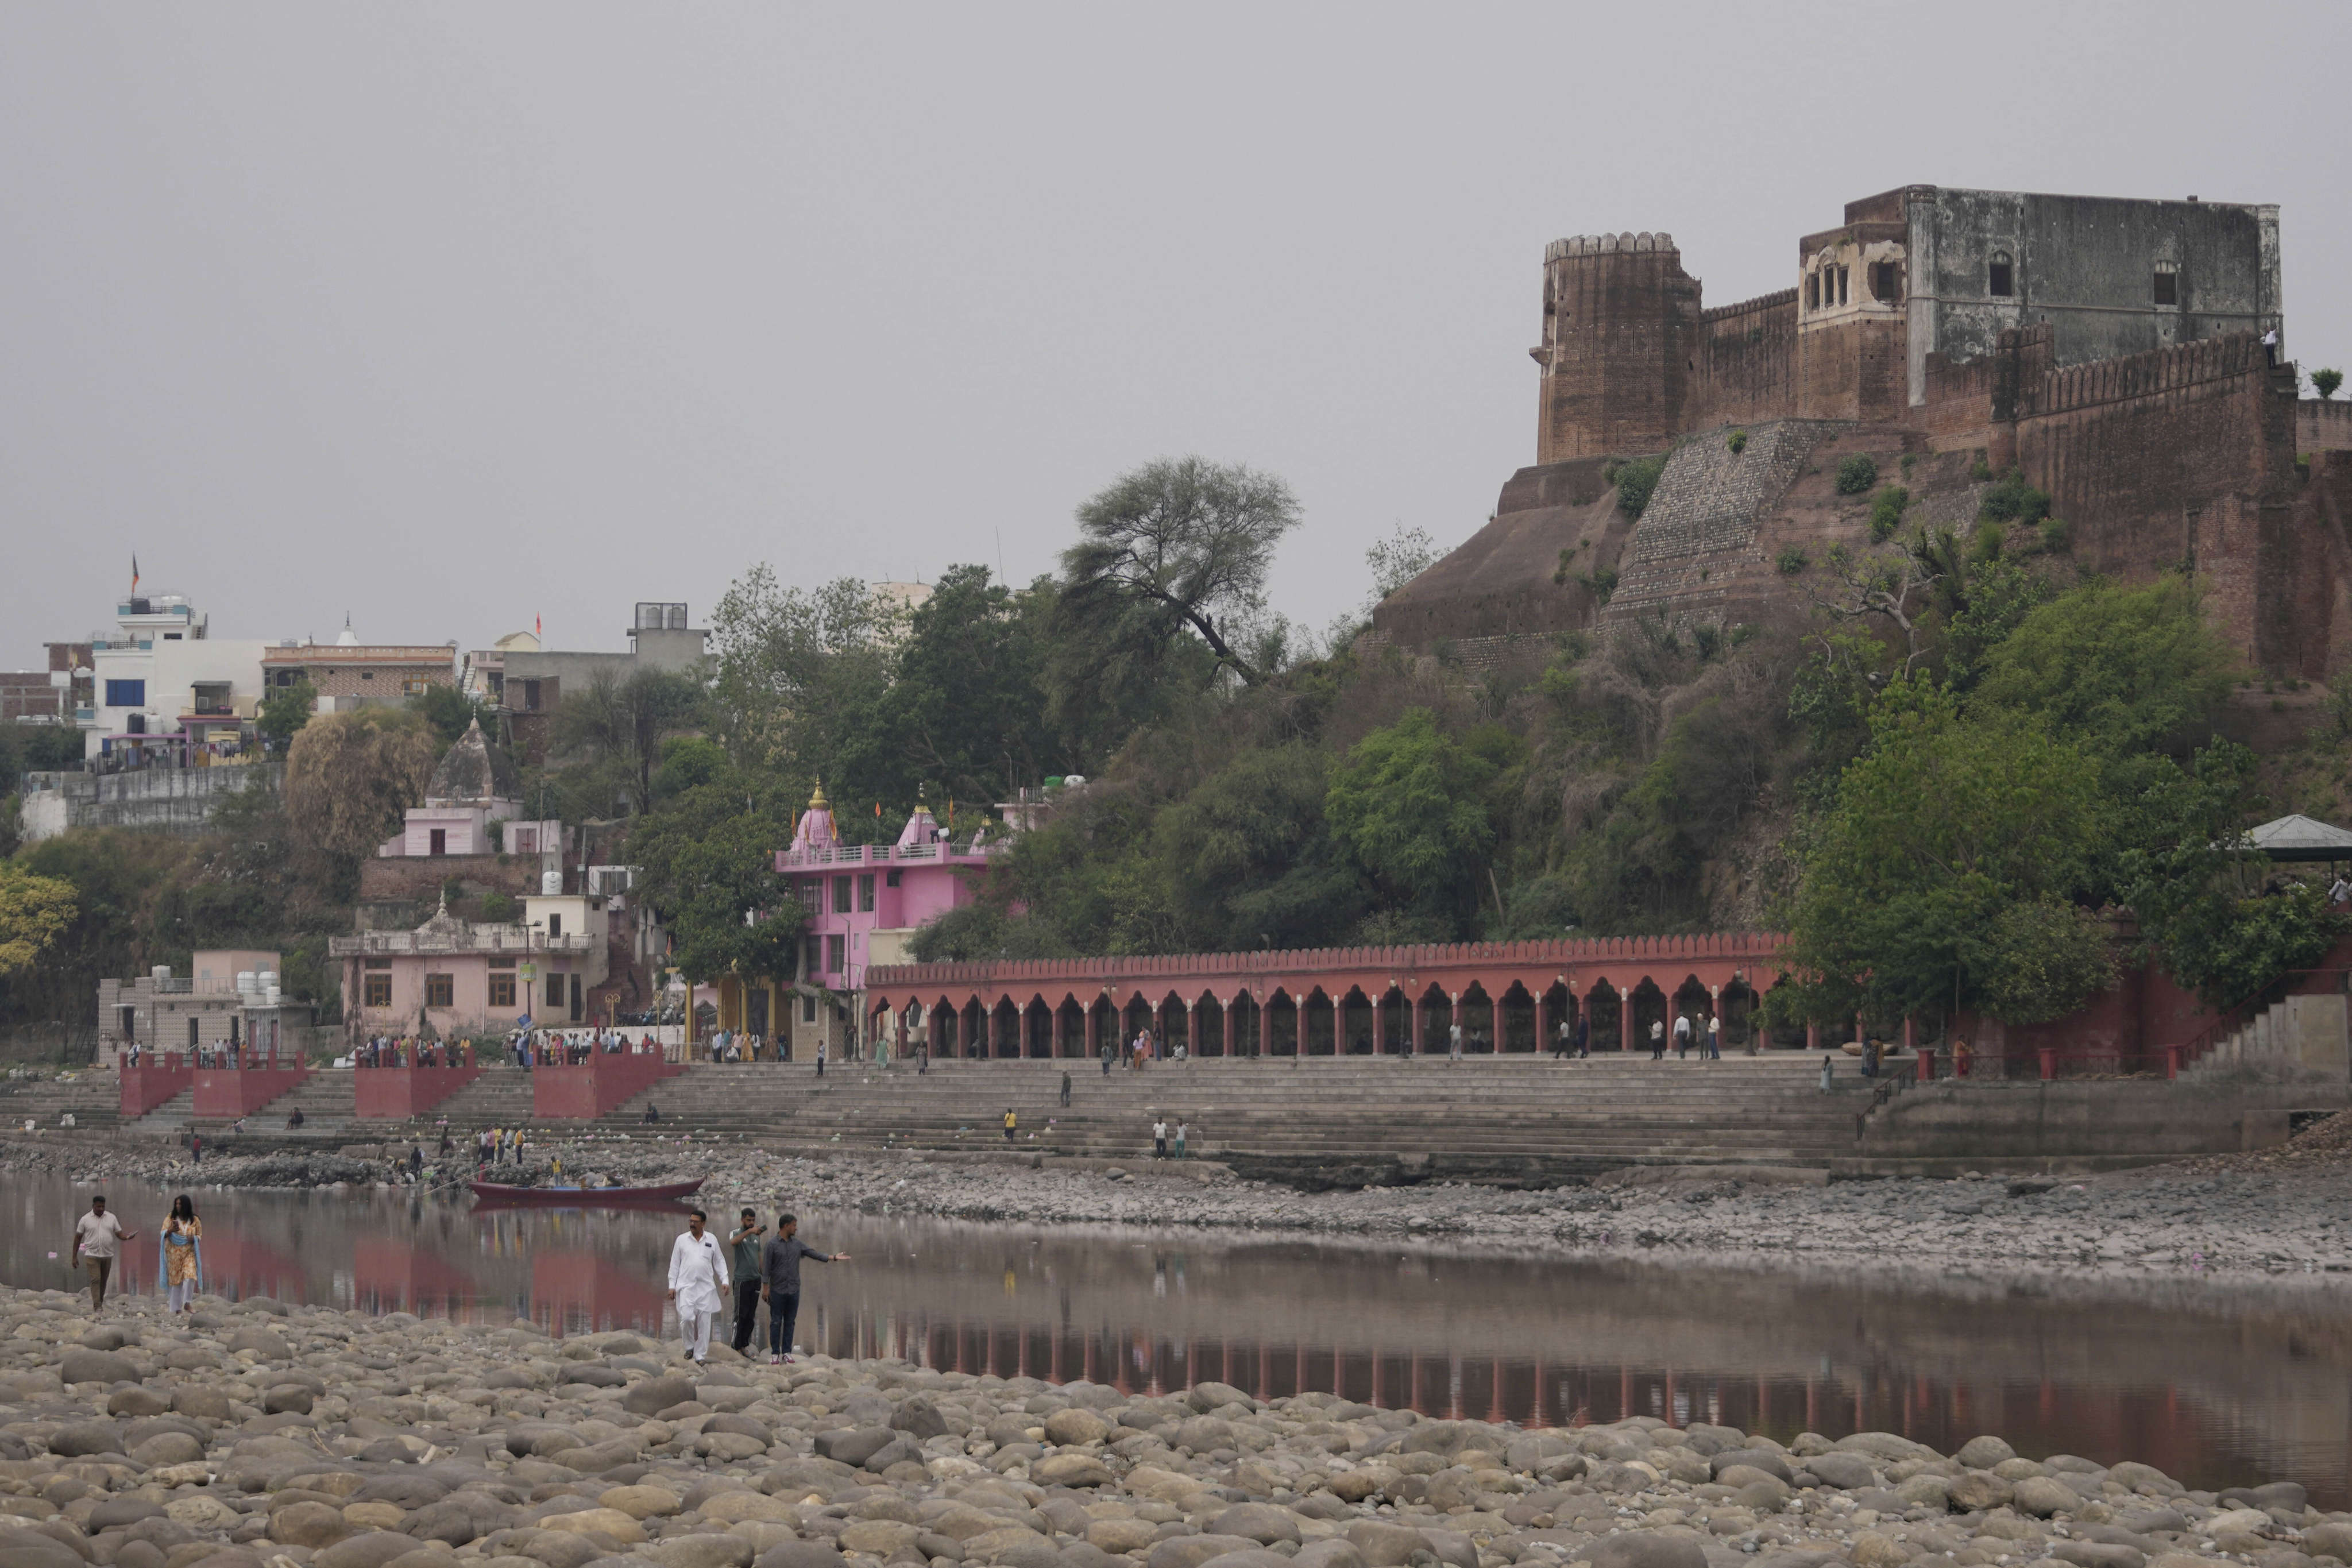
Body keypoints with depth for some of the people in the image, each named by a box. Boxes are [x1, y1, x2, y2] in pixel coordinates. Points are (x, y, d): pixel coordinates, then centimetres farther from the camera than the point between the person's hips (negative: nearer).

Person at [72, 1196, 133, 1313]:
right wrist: (74, 1257, 2)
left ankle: (100, 1303, 23)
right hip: (92, 1255, -3)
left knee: (103, 1281, 9)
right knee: (95, 1280, -12)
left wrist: (127, 1237, -18)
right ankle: (97, 1307, -15)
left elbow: (119, 1234, 7)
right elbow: (78, 1238, 4)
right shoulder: (85, 1219, 0)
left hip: (107, 1255, 3)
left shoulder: (111, 1218, 7)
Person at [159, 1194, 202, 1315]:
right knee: (175, 1280, 1)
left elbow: (200, 1236, 10)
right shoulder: (170, 1218, 3)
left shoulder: (195, 1220, 3)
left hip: (189, 1254, 0)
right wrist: (170, 1230, -21)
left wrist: (194, 1239, -13)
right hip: (174, 1254, 0)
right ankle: (175, 1308, 8)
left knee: (190, 1277, -18)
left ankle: (187, 1303, -6)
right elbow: (163, 1234, 2)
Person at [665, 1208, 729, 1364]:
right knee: (687, 1317, -18)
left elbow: (720, 1262, 13)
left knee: (704, 1322, 0)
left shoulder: (712, 1240, 8)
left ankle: (700, 1356, 8)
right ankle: (690, 1347, 6)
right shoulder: (682, 1240, 6)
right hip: (686, 1286, -1)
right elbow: (675, 1264, 8)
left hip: (706, 1287, 1)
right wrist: (672, 1286, 3)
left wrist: (725, 1281, 1)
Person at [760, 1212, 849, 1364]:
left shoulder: (797, 1244, 8)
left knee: (790, 1322, 6)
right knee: (776, 1322, 0)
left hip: (794, 1290, 4)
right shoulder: (772, 1245, -6)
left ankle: (787, 1352, 11)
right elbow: (766, 1268, -7)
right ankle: (775, 1354, 4)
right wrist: (765, 1288, -10)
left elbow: (815, 1254, 4)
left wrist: (834, 1257, -5)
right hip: (778, 1290, -4)